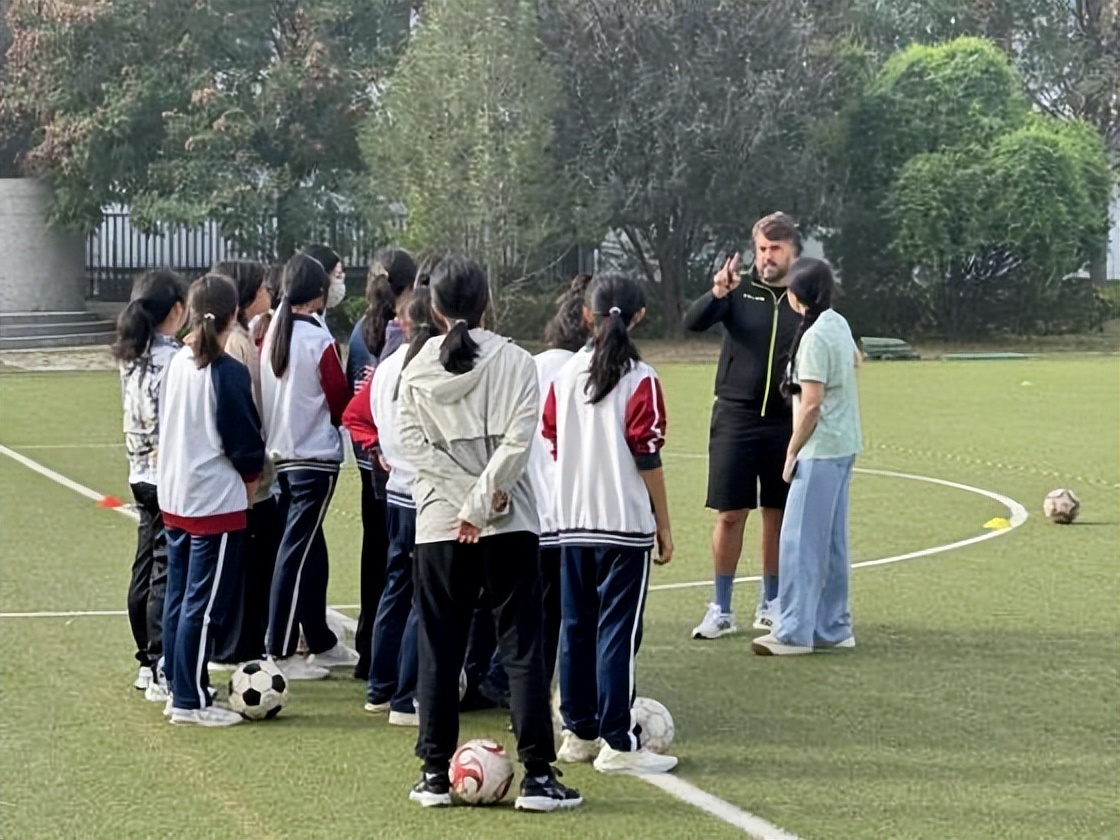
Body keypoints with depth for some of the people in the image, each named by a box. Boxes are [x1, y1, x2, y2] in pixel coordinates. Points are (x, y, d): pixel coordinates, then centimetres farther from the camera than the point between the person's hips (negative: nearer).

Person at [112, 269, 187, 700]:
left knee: (146, 569, 15)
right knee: (168, 573, -5)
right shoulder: (172, 358, -17)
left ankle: (148, 663, 24)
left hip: (142, 475, 9)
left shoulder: (131, 355, 9)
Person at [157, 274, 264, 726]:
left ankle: (179, 687, 22)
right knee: (204, 604, -3)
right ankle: (192, 701, -1)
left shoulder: (177, 363, 5)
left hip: (174, 497, 8)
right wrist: (252, 479, 6)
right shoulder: (229, 373, -16)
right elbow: (245, 440, -12)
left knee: (178, 597, 14)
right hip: (216, 501, -8)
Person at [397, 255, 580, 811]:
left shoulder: (417, 368, 3)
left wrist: (471, 497, -7)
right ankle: (538, 775, -2)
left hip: (438, 524, 2)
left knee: (439, 651, 9)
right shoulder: (514, 361, -3)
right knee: (522, 646, 1)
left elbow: (413, 442, -5)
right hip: (510, 523, -2)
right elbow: (518, 440, -13)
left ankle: (436, 773, 11)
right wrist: (483, 501, -10)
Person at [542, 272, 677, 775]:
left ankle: (578, 732, 20)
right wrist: (664, 524, -1)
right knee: (618, 632, -3)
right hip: (625, 524, -5)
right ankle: (618, 743, -2)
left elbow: (553, 444, 11)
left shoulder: (566, 374, 6)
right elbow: (647, 458, -9)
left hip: (573, 522, 5)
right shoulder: (640, 380, -9)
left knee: (576, 627, 13)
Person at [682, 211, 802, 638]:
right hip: (735, 417, -1)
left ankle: (770, 603, 23)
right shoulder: (740, 292, 0)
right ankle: (720, 609, 9)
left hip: (786, 423, 1)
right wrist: (716, 294, -32)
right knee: (729, 514, 0)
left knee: (778, 514, 9)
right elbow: (693, 322, -13)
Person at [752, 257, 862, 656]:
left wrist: (792, 452, -12)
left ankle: (794, 632, -4)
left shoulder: (814, 338, -18)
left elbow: (811, 403, -19)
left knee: (801, 540, -6)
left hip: (821, 449, -10)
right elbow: (855, 359, 31)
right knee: (831, 541, 14)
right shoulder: (839, 324, 9)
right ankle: (833, 627, 19)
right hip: (844, 446, 10)